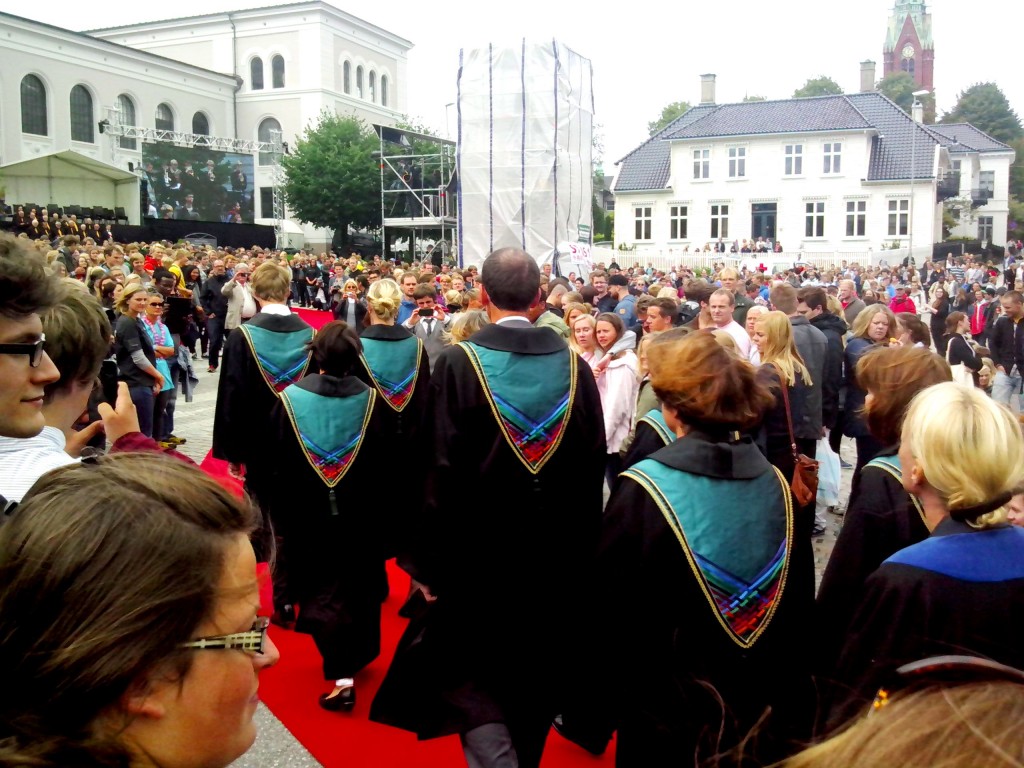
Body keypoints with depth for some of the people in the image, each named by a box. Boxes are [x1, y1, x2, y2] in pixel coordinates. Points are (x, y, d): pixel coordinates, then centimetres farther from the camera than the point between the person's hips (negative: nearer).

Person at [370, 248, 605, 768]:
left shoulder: (459, 363, -15)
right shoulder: (574, 365, -4)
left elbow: (442, 471, -17)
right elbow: (593, 467, 0)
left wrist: (430, 562, -7)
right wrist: (580, 550, 11)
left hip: (478, 554, -4)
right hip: (556, 559, 4)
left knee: (467, 680, 12)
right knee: (534, 684, 21)